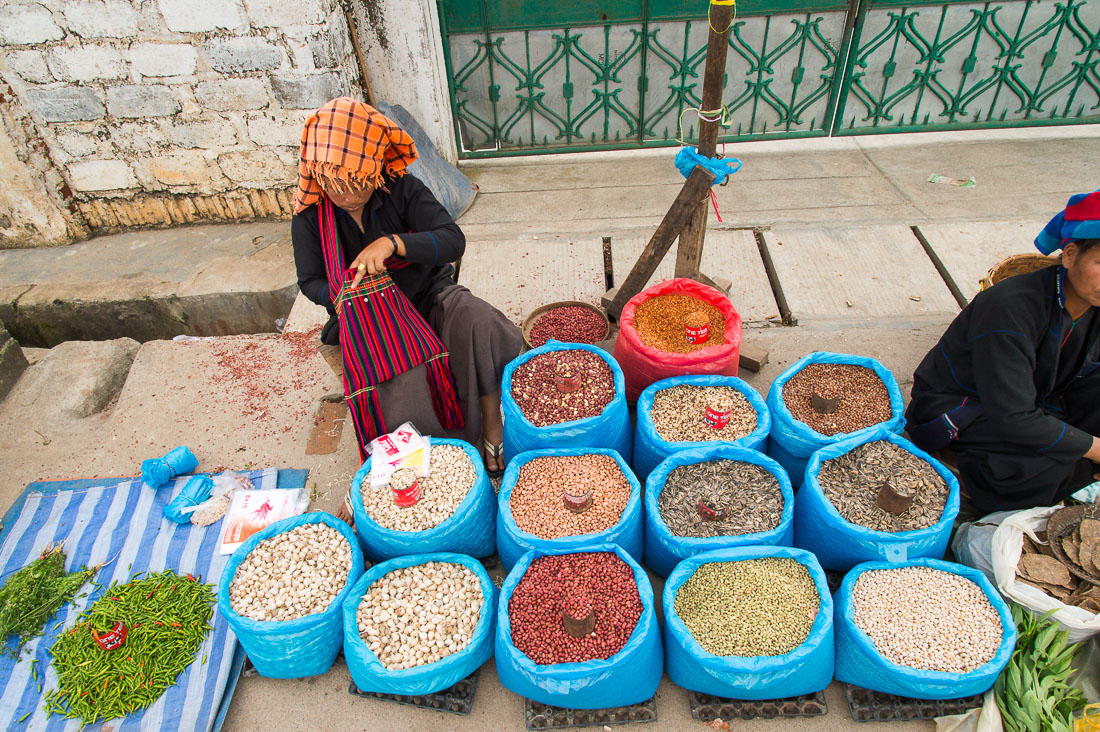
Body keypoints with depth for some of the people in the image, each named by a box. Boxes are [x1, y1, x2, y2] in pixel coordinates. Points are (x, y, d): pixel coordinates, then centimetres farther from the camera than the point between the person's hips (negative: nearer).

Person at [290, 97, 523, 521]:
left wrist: (393, 243, -34)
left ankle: (492, 426, -16)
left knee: (480, 325, -31)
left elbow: (453, 241, -19)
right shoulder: (310, 217, -5)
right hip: (366, 319, 0)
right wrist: (342, 296, -19)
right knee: (400, 393, -29)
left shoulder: (403, 190, -9)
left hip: (425, 295, 1)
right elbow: (309, 281, 5)